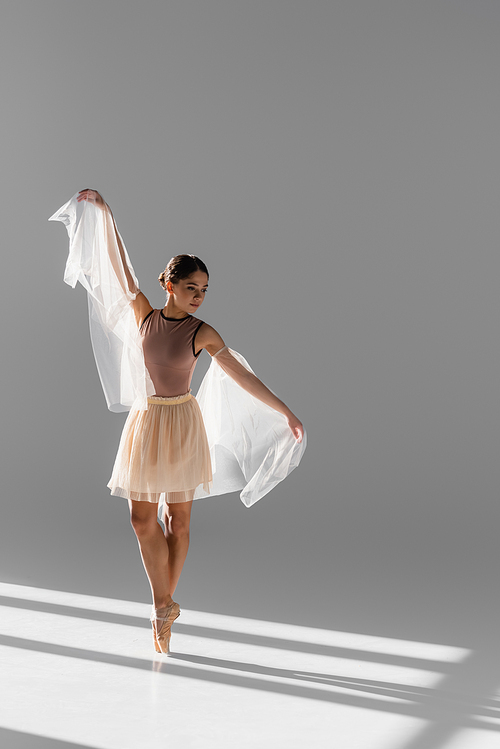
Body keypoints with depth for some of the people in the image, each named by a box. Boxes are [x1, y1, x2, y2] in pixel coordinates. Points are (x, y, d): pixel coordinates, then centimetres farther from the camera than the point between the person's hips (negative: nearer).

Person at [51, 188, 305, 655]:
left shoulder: (202, 333, -7)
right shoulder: (145, 315, -1)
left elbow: (242, 376, -7)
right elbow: (120, 268, 1)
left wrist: (285, 412, -11)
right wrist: (105, 212, 0)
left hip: (182, 424, -2)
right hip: (145, 420, 2)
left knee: (178, 520, 5)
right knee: (142, 518, 1)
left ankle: (163, 606, 20)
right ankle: (164, 606, 13)